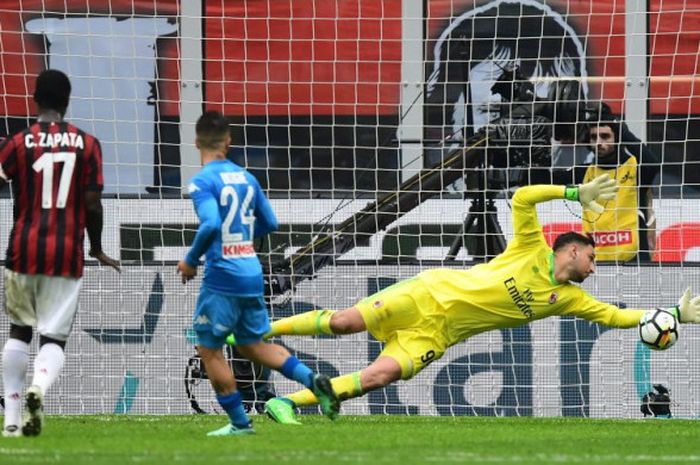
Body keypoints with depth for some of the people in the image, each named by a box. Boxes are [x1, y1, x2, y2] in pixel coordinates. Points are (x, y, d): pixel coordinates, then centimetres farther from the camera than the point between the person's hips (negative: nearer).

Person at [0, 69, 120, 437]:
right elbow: (93, 204, -2)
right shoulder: (87, 144, -1)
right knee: (55, 337, 3)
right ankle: (39, 385, -30)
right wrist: (97, 250, 14)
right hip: (67, 255, 0)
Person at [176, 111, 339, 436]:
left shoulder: (203, 182, -11)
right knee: (252, 345, 20)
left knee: (209, 349, 7)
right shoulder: (246, 177, 11)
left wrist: (191, 261, -12)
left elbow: (210, 225, -25)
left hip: (222, 278, -7)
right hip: (253, 274, 7)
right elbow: (269, 223, 17)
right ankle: (311, 379, 1)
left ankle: (239, 423, 9)